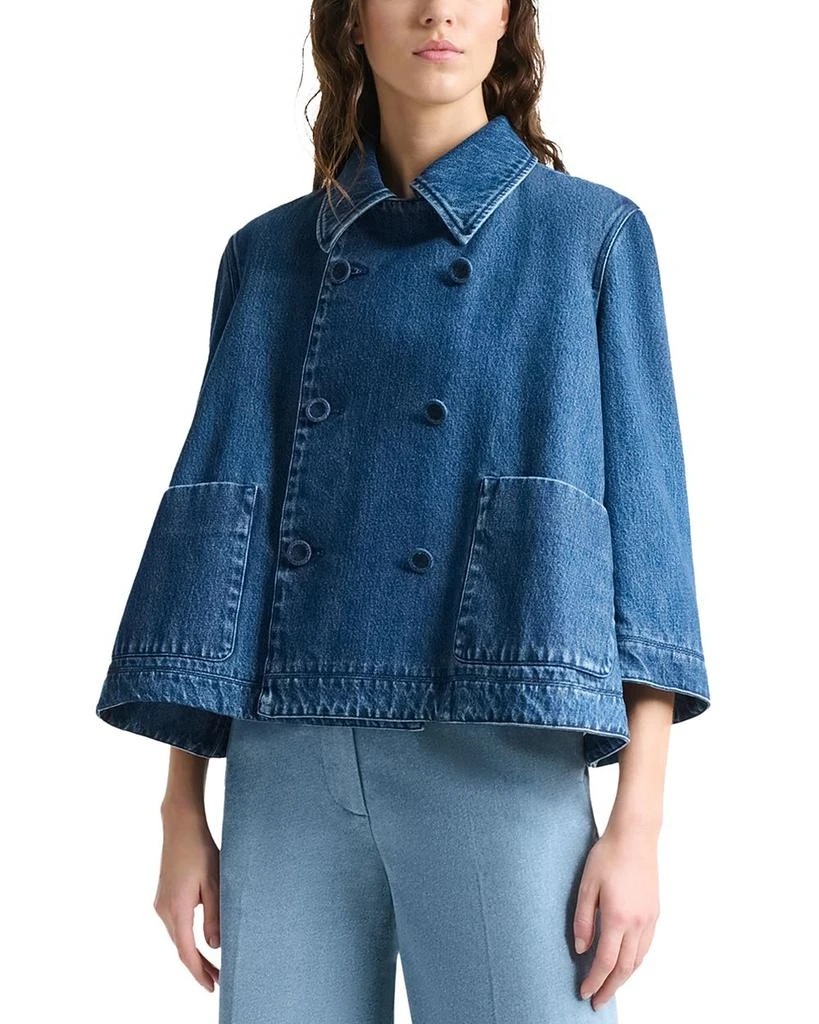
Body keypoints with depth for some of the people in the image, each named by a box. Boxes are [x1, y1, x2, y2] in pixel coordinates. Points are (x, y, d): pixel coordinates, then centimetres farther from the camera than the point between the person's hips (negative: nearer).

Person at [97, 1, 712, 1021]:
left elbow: (641, 515, 0)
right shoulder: (269, 255, 13)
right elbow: (219, 504, 10)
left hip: (498, 754, -2)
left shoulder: (591, 234, 6)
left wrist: (638, 819, -8)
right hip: (287, 758, 3)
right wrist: (182, 810, 5)